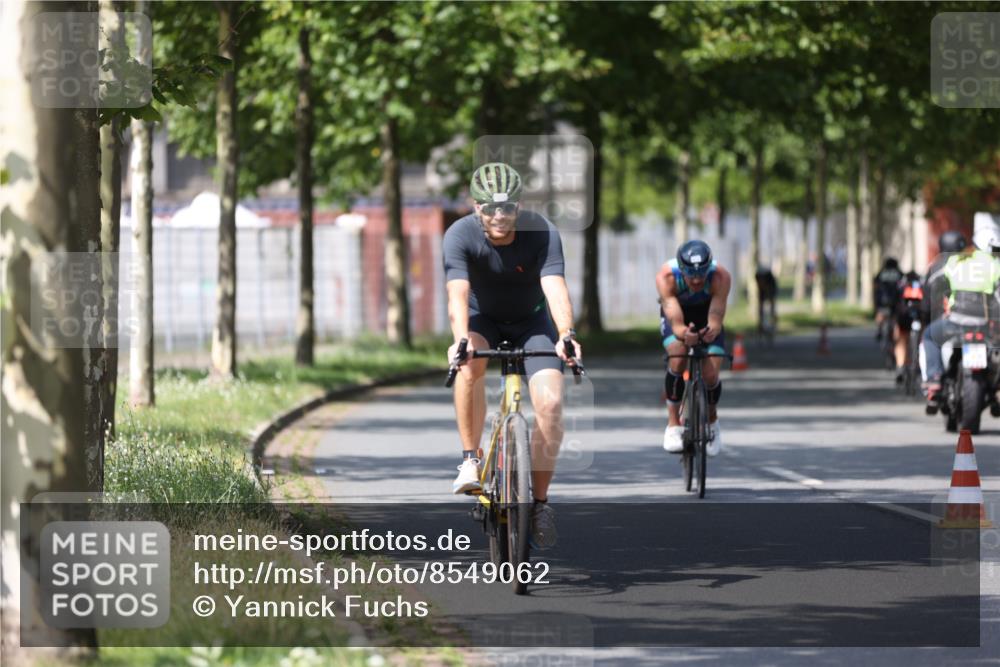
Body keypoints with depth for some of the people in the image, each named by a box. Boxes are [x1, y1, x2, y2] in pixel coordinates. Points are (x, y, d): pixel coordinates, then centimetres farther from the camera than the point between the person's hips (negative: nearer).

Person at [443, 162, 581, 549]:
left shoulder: (541, 233, -26)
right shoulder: (460, 235, -27)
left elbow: (555, 287, -39)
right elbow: (458, 293, -40)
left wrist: (566, 335, -57)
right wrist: (461, 340, -58)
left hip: (532, 322, 0)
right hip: (483, 319, 0)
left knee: (550, 403, -20)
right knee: (470, 364, -35)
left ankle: (540, 501, -5)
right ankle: (470, 460, -22)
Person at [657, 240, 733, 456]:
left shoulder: (720, 277, -36)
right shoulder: (666, 277, -38)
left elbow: (715, 321, -42)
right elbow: (675, 323, -44)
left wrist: (712, 331, -66)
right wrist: (683, 334, -67)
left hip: (706, 315, 1)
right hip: (677, 313, -1)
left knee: (710, 375, -14)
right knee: (678, 359, -30)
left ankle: (712, 421, 18)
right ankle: (673, 423, -13)